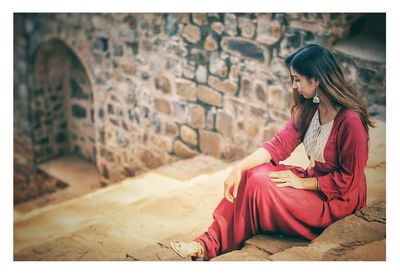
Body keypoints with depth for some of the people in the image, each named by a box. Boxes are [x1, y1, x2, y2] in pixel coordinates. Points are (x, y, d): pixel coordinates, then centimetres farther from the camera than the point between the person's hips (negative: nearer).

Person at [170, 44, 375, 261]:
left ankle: (211, 247, -8)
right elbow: (279, 144, -5)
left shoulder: (350, 120, -24)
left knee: (258, 184, -22)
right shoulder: (308, 108, 1)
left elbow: (349, 179, -20)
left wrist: (303, 183, -18)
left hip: (337, 200, -7)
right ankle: (207, 243, -15)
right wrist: (239, 168, -17)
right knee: (253, 174, -14)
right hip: (311, 179, 7)